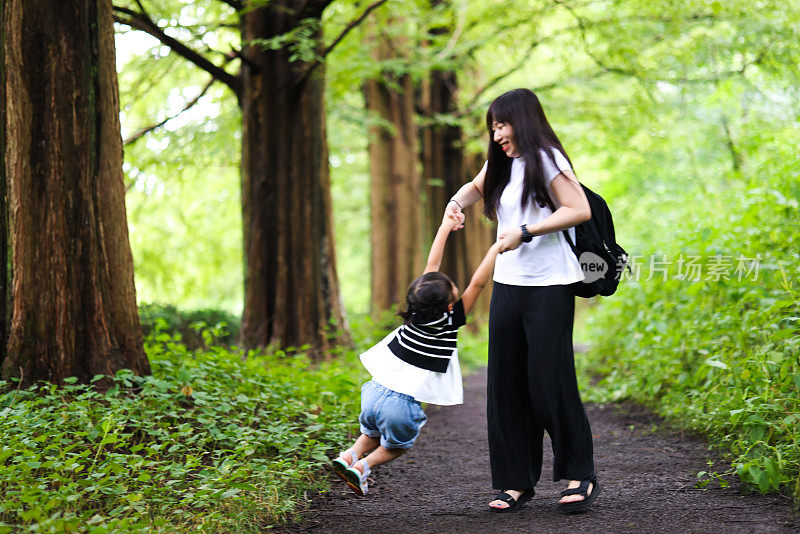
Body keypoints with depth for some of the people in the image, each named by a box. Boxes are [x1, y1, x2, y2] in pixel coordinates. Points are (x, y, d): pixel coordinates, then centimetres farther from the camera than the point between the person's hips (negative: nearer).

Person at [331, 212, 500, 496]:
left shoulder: (416, 313, 3)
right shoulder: (451, 321, -8)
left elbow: (432, 265, 11)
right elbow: (477, 282, -7)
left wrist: (445, 227, 17)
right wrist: (497, 247, 0)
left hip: (374, 392, 4)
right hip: (403, 404, -4)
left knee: (373, 434, 32)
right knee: (398, 444, 24)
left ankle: (351, 454, 7)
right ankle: (363, 466, 3)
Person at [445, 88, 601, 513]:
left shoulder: (544, 159, -6)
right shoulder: (502, 164, 17)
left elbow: (580, 210, -16)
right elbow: (477, 187, 38)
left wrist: (524, 232, -17)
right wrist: (457, 202, 15)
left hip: (549, 286, -8)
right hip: (508, 283, 8)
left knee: (550, 380, -9)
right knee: (506, 384, 3)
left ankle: (581, 477, 3)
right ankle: (517, 482, 9)